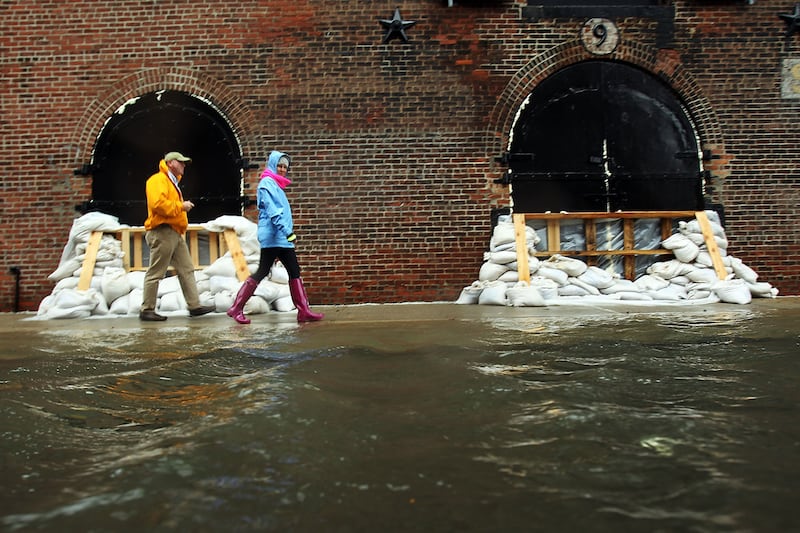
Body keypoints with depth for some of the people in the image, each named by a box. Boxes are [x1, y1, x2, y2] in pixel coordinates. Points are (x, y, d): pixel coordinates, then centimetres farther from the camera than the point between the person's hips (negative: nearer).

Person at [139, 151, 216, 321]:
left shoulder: (172, 182, 24)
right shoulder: (158, 180, -8)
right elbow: (158, 203, -24)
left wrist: (182, 207, 10)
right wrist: (180, 206, -15)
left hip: (175, 234, 10)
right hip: (162, 232, -10)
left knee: (186, 270, 7)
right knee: (155, 273, -4)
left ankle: (194, 306, 9)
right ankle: (147, 310, 3)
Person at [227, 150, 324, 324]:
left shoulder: (276, 185, 21)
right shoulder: (267, 183, -8)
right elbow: (273, 211, -19)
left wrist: (288, 232, 17)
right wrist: (288, 232, -25)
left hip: (282, 238, 10)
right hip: (273, 237, -10)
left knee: (294, 272, 5)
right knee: (262, 272, -7)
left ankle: (304, 311, 4)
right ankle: (236, 308, 0)